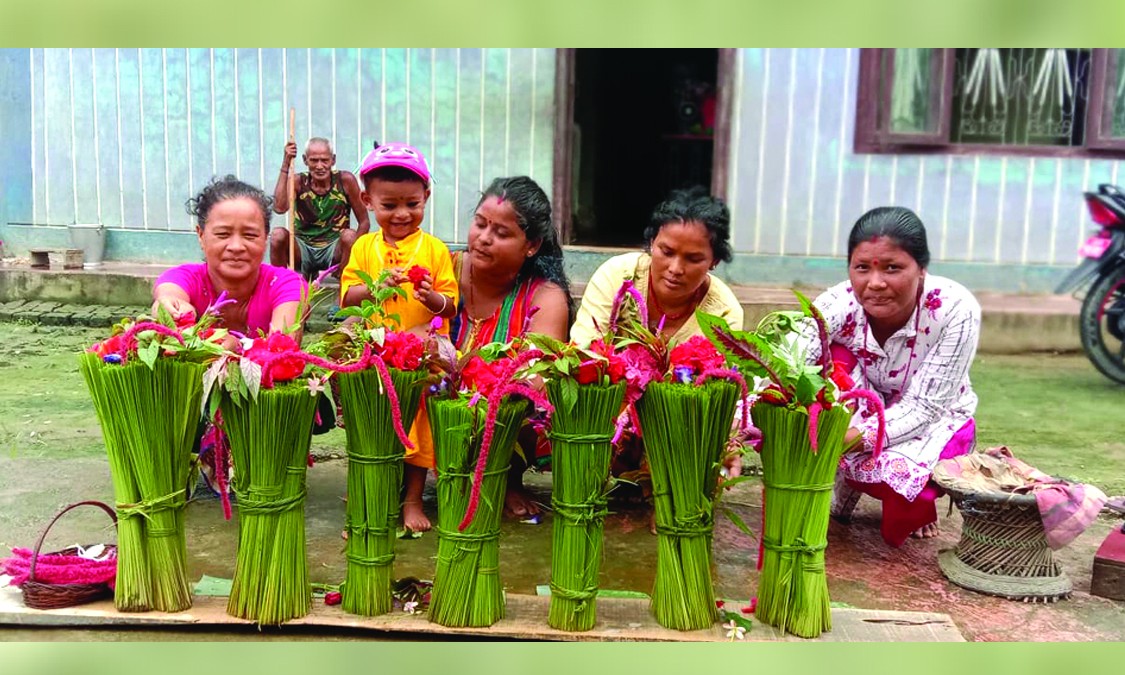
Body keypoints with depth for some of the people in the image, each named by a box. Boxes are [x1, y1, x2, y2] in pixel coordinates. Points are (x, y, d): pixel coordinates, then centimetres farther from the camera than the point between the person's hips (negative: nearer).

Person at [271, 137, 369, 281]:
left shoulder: (345, 180, -8)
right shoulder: (298, 182, -5)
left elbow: (364, 222, -5)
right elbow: (279, 208, -25)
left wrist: (352, 250, -21)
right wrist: (286, 165, -23)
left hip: (334, 249, -1)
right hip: (303, 249, 1)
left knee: (349, 236, -31)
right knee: (278, 235, -26)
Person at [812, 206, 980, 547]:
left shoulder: (955, 310, -29)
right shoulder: (838, 305, -26)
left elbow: (925, 406, -28)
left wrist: (857, 437, -45)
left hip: (933, 421, -2)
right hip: (864, 412, 2)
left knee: (897, 471, -35)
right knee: (832, 361, -28)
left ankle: (917, 504, 5)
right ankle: (843, 486, -9)